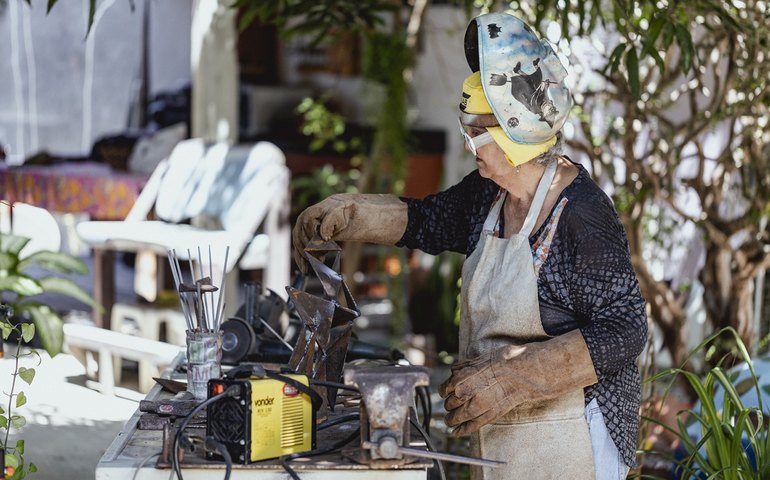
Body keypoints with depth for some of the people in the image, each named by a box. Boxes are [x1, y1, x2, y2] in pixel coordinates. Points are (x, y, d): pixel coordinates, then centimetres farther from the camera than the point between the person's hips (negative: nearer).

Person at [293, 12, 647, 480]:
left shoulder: (582, 217, -23)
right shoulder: (489, 194, 1)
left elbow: (623, 331, -24)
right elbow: (427, 220, 19)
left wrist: (507, 380, -25)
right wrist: (345, 212, 3)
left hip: (565, 438, -8)